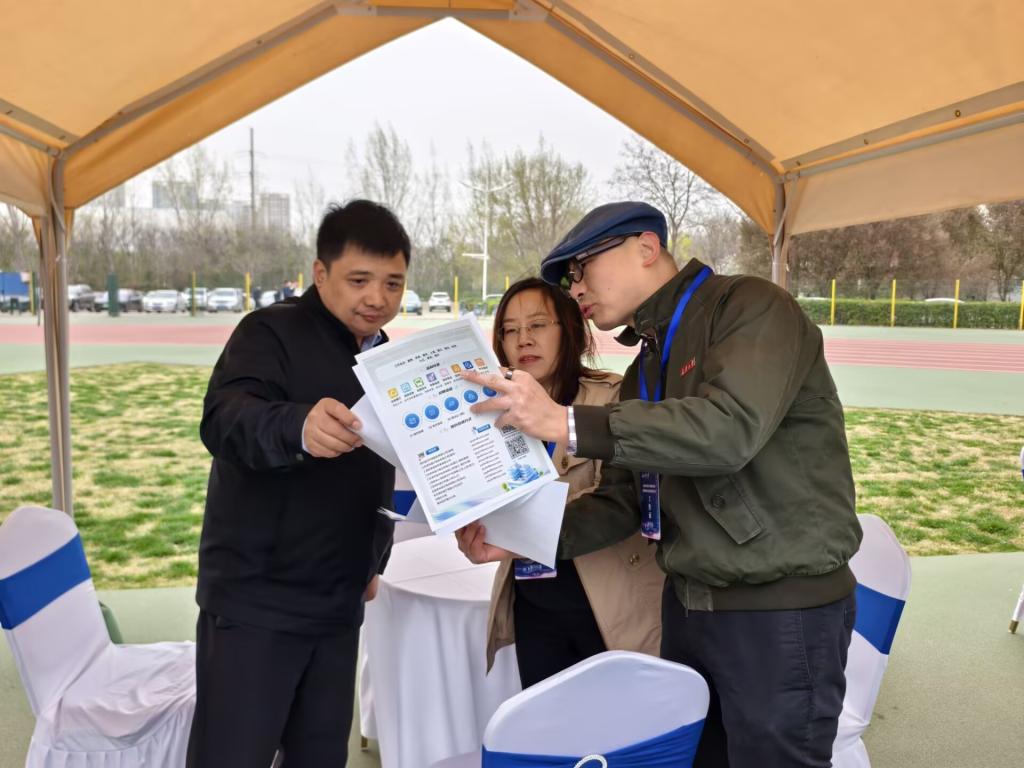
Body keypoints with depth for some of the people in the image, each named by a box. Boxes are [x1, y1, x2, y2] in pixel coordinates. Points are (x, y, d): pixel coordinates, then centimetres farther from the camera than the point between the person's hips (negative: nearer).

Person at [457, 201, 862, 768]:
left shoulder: (750, 307, -11)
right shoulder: (645, 369, 13)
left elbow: (729, 429, -28)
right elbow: (622, 501, 9)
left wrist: (568, 423, -30)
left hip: (783, 610, -7)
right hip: (686, 605, 8)